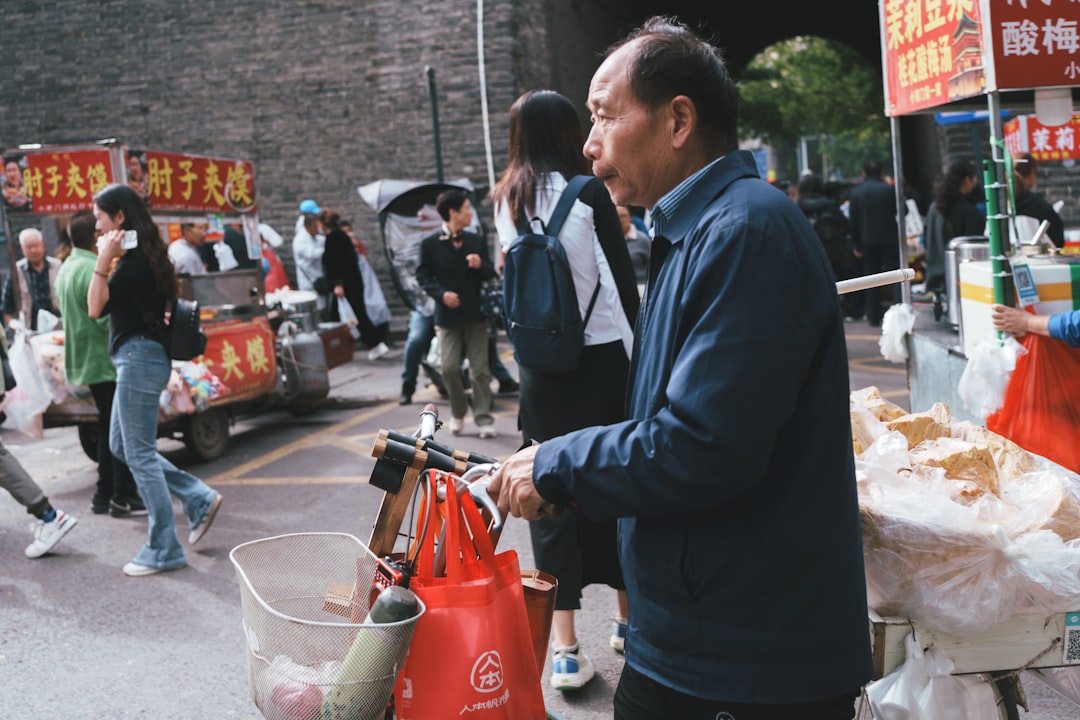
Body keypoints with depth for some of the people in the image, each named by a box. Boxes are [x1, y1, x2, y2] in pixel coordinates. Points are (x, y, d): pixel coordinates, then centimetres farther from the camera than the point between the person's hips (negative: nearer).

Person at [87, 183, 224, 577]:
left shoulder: (135, 259, -16)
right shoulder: (140, 255, 14)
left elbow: (96, 308, -17)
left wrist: (104, 259, -17)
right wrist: (109, 259, 11)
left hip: (140, 358, -11)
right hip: (136, 358, 11)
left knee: (140, 455, -3)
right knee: (121, 446, 19)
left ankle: (164, 551, 6)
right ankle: (199, 498, 20)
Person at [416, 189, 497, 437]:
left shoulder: (476, 241, 7)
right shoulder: (430, 244, -3)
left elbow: (490, 273, 9)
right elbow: (423, 276, -2)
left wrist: (481, 265, -13)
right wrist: (441, 294, -17)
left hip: (475, 313, 2)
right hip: (447, 315, -2)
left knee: (480, 369, 2)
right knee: (449, 367, -3)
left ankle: (483, 418, 9)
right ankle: (458, 413, 19)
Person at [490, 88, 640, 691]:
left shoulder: (505, 201, 6)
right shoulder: (587, 192, -8)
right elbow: (622, 278, -7)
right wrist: (637, 349, 2)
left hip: (540, 365, 4)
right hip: (601, 356, -3)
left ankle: (565, 647, 7)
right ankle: (630, 615, 27)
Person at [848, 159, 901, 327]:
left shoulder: (855, 192, -1)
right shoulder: (889, 189, -7)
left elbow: (854, 221, -1)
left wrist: (856, 245, 4)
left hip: (868, 242, 2)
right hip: (890, 239, -2)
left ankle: (874, 317, 11)